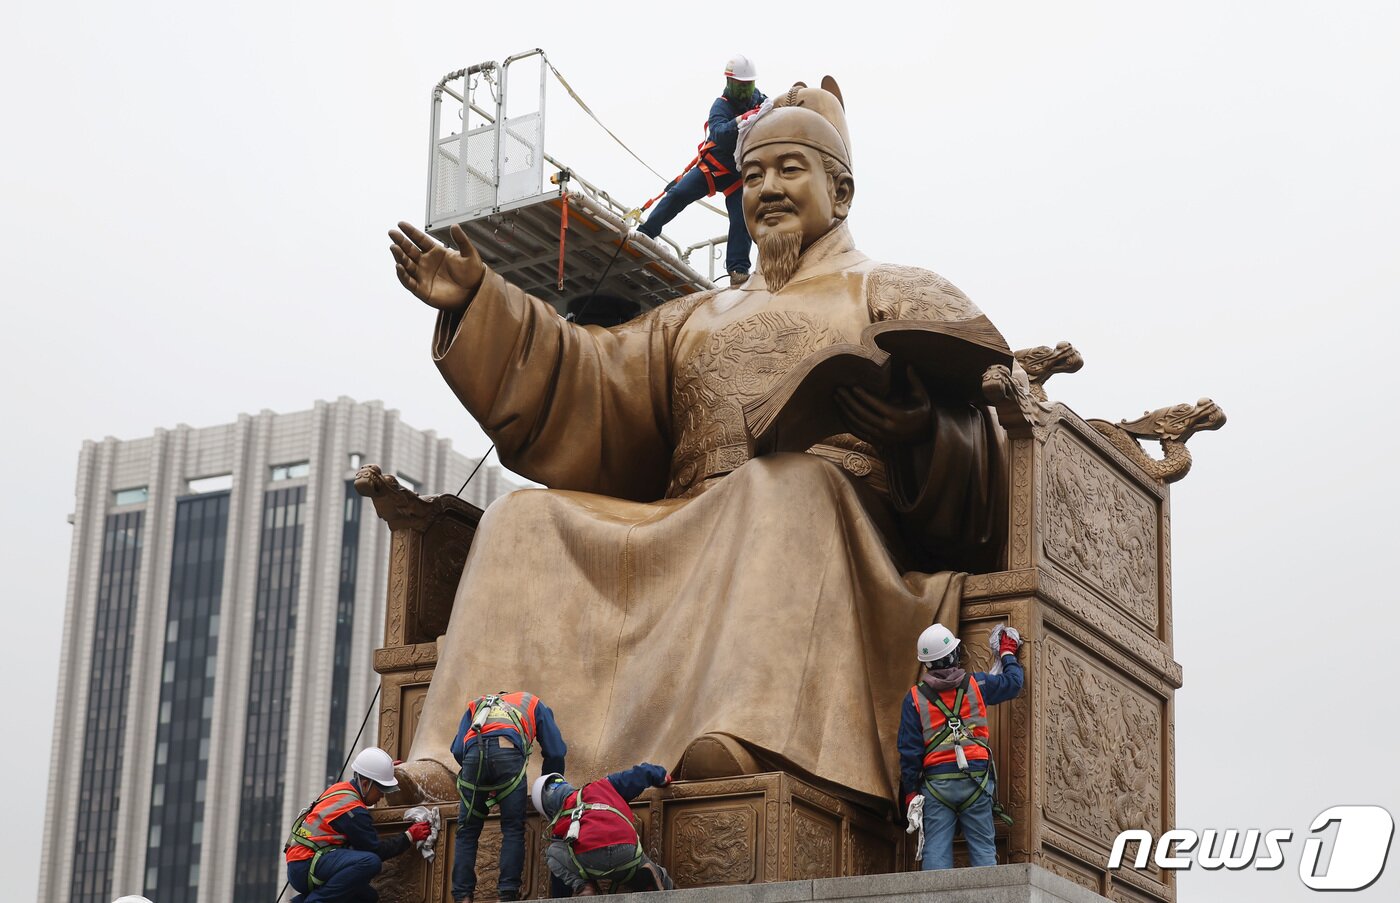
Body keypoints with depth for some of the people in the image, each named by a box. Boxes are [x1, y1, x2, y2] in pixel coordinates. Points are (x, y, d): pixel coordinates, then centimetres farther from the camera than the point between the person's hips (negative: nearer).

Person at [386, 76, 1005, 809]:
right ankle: (465, 766, -31)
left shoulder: (896, 296, 18)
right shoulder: (699, 320, 33)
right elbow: (585, 383, 20)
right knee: (527, 524, -13)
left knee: (789, 481, -38)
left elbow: (974, 407, 1)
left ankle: (750, 745, -61)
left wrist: (919, 431, -23)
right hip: (691, 536, 5)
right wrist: (479, 305, 9)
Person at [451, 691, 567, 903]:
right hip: (509, 754, -2)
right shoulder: (532, 704, 36)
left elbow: (458, 750, 23)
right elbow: (555, 752, 25)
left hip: (473, 753, 2)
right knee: (513, 830, 5)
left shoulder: (476, 706, 40)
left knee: (467, 832, 9)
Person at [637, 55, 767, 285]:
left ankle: (738, 270, -12)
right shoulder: (721, 105, -16)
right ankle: (645, 233, -2)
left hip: (739, 174, 2)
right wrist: (739, 122, -54)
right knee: (677, 195, -12)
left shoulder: (759, 100, -5)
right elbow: (719, 133, -35)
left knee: (743, 219, -12)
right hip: (712, 166, -2)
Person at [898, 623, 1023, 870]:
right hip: (975, 780, 0)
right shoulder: (976, 685, 3)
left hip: (935, 783, 0)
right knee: (983, 849, 2)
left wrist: (910, 791, 7)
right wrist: (1008, 654, 39)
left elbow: (909, 750, 1)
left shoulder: (915, 698, 2)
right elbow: (1013, 682, 20)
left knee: (936, 851, -1)